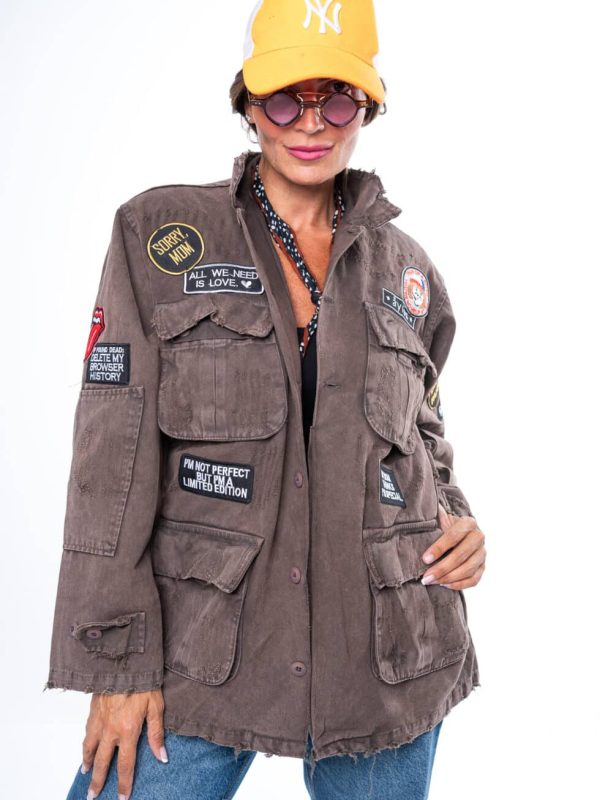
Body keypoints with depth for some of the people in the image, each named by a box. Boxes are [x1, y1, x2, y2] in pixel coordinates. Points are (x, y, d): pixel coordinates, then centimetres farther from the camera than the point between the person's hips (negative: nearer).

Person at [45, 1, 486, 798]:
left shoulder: (406, 268, 6)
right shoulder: (159, 232, -3)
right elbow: (113, 453, -7)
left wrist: (456, 523, -2)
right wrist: (118, 657, -10)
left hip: (385, 656, 3)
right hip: (199, 654, -2)